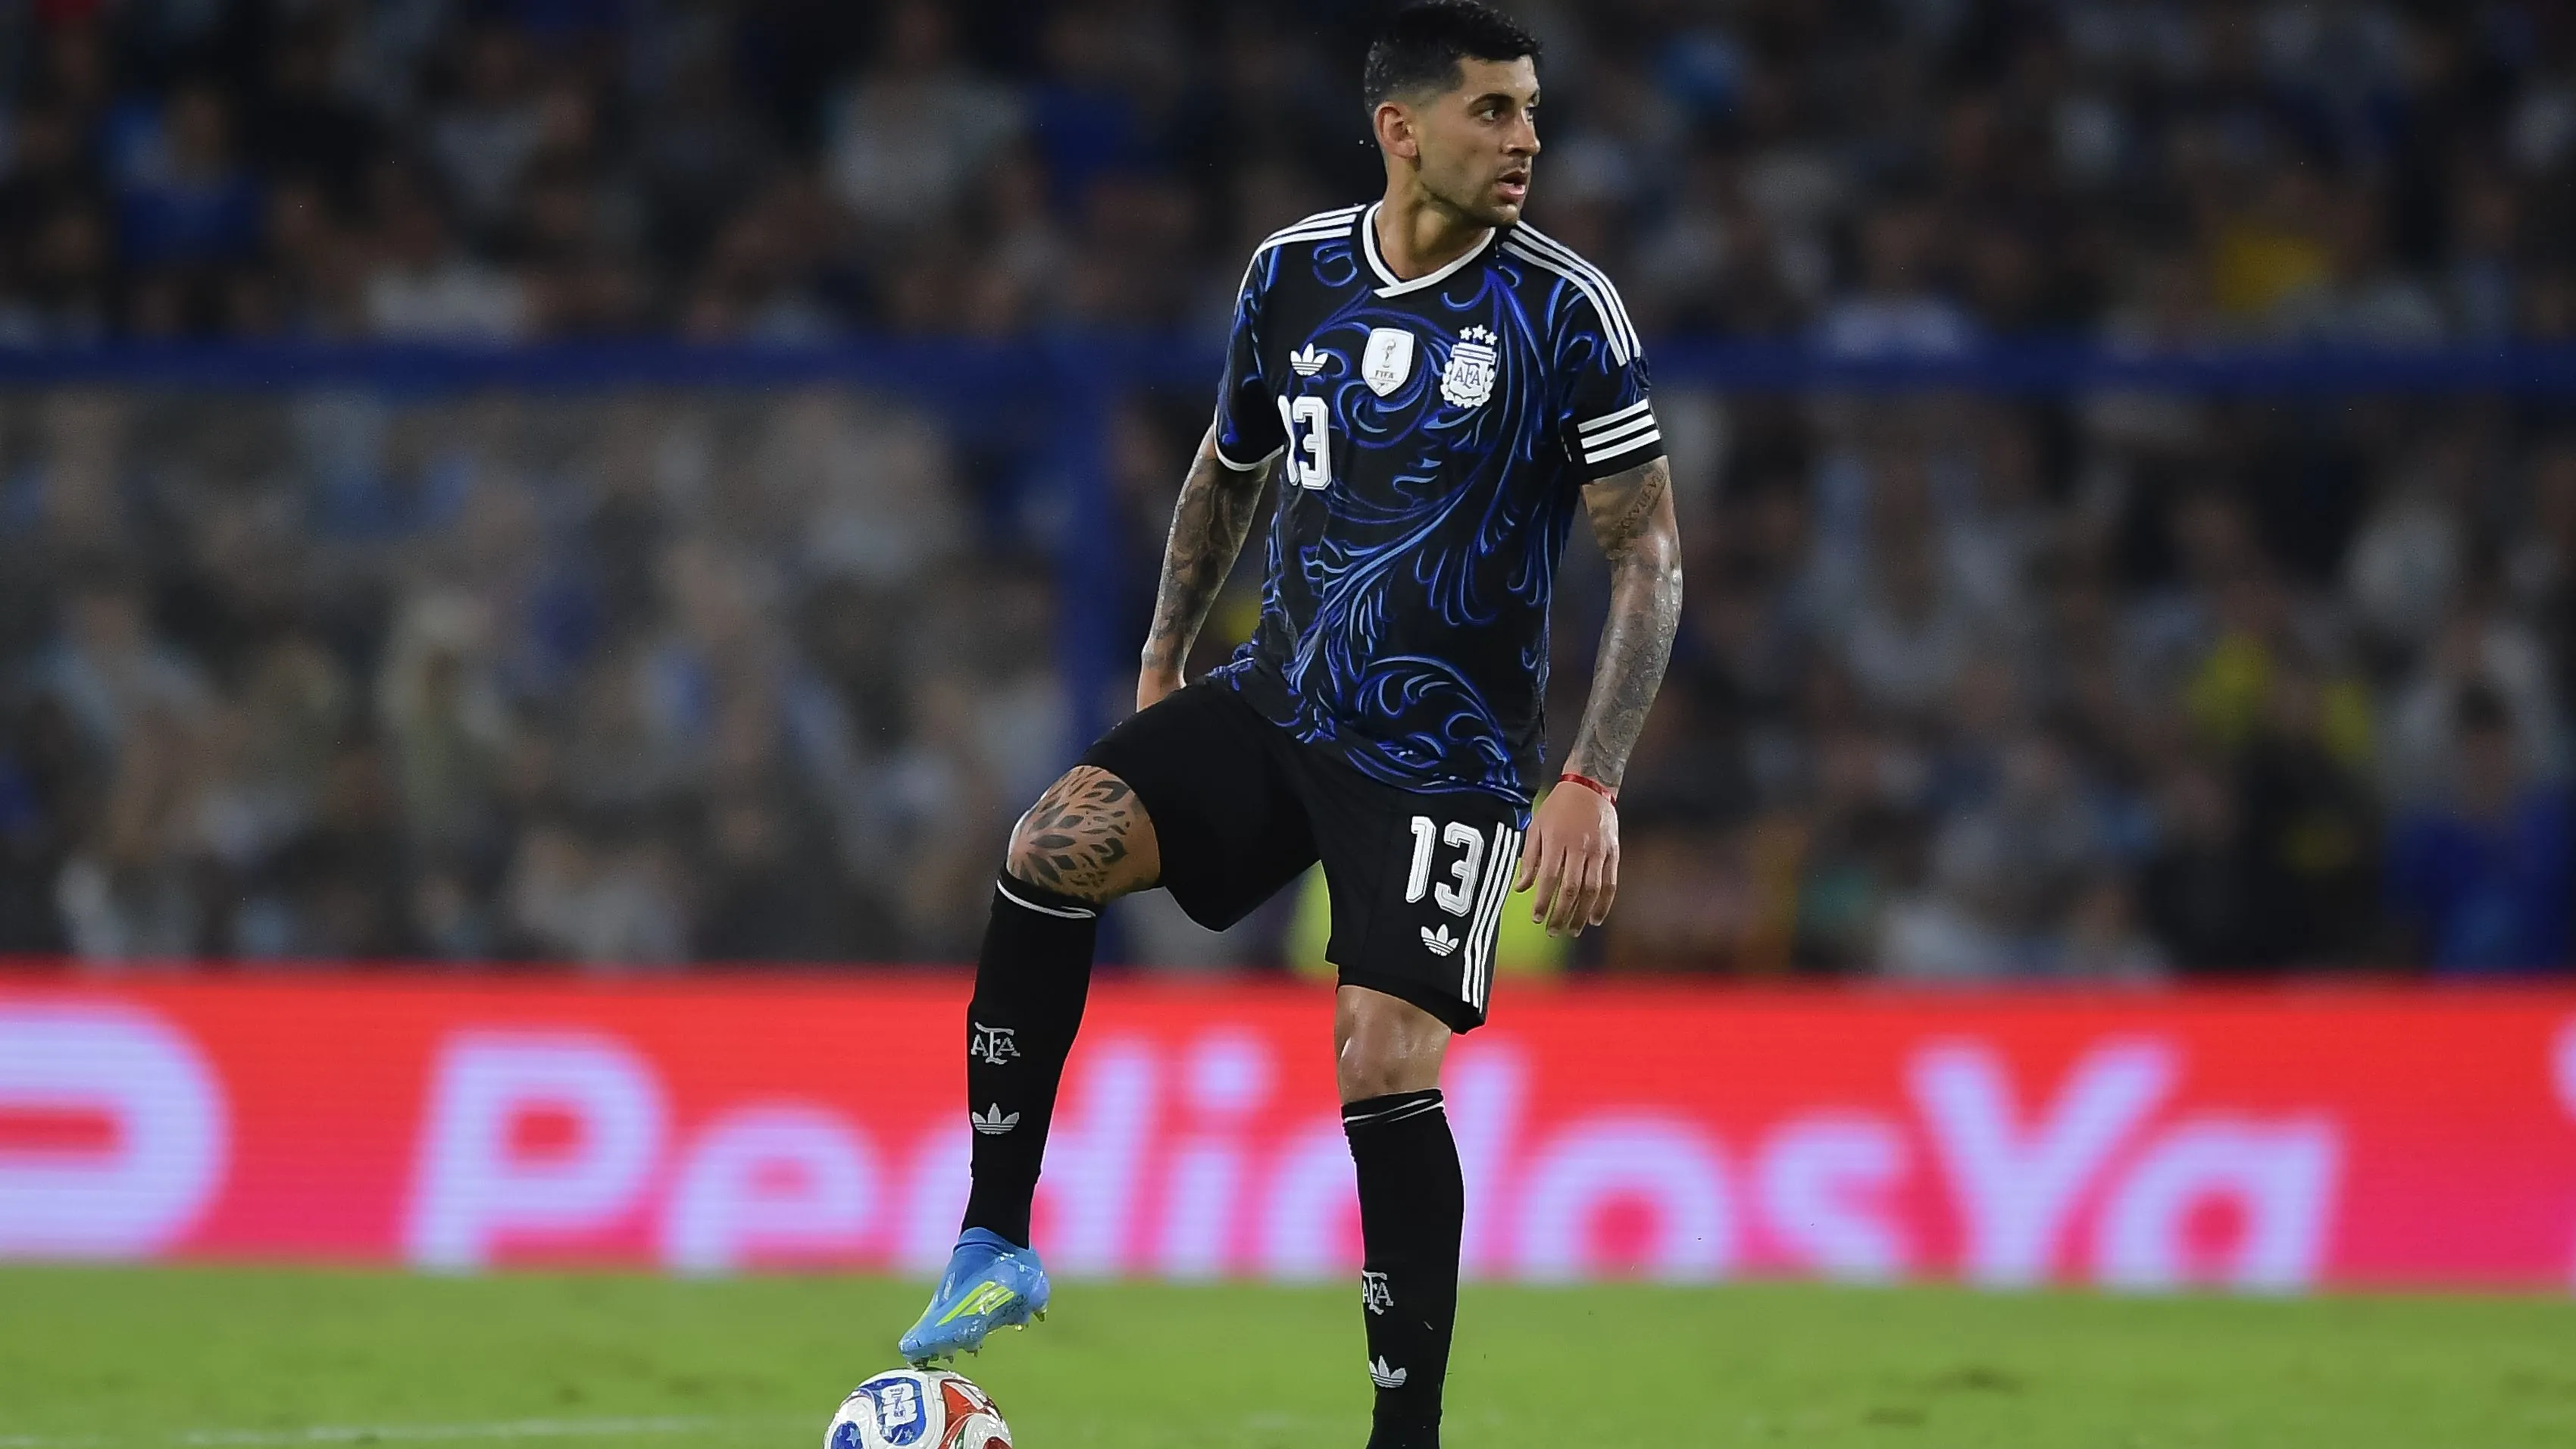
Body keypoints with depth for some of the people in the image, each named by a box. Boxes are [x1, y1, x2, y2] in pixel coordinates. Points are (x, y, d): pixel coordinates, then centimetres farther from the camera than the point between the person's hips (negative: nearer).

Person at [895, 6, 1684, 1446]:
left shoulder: (1565, 310, -10)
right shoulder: (1295, 274, 2)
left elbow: (1650, 555, -9)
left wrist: (1593, 786, -17)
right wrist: (1166, 655, 21)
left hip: (1443, 754, -4)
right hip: (1272, 703, 4)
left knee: (1385, 1065, -14)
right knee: (1052, 846, -18)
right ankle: (997, 1247, -9)